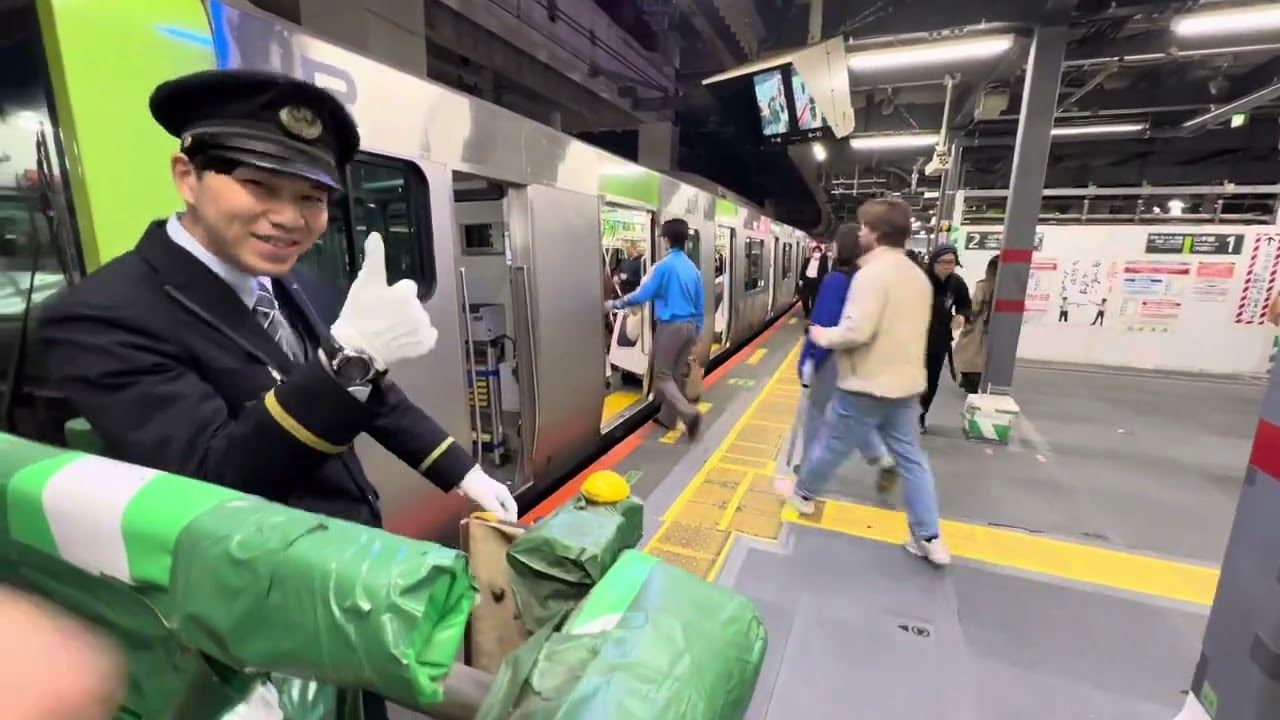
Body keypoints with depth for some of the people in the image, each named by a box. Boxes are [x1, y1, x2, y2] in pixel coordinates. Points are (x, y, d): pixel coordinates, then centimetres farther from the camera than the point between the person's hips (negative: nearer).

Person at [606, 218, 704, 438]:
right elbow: (699, 304, 12)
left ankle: (689, 413, -14)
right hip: (689, 326, 7)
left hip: (670, 326, -7)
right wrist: (697, 331, 20)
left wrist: (614, 304, -4)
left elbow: (642, 294, -16)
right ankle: (668, 417, 25)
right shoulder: (693, 268, 9)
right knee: (679, 373, 13)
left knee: (663, 374, 2)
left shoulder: (664, 266, -13)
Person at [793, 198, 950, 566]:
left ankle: (803, 494, 33)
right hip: (905, 383, 8)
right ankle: (929, 538, 17)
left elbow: (856, 331, -27)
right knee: (911, 456, 13)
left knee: (832, 445, 12)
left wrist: (823, 336, -9)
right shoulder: (918, 276, 9)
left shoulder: (872, 274, -19)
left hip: (867, 385, -8)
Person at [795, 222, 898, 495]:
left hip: (834, 356, -7)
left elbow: (824, 324, -21)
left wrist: (808, 359, -16)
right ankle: (886, 462, 12)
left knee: (815, 411, 11)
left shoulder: (837, 279, -19)